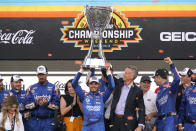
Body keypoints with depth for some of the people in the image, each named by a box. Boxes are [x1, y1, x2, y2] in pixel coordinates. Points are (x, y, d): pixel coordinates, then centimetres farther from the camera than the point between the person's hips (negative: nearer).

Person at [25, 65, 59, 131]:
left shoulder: (53, 88, 5)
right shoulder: (31, 88, 10)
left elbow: (56, 105, -1)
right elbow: (27, 105, 3)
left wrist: (47, 104, -20)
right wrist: (36, 103, -15)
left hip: (48, 121, -1)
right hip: (34, 121, 1)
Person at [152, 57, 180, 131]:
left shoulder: (170, 87, -2)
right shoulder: (159, 92, 21)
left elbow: (177, 79, -24)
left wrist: (171, 65, -21)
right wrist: (156, 125, 21)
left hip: (170, 119, -8)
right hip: (160, 121, 8)